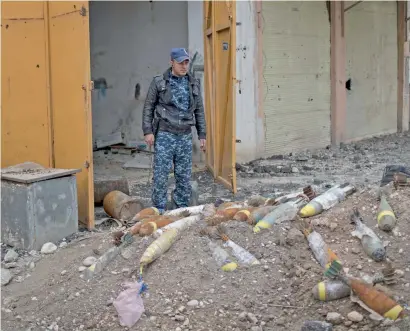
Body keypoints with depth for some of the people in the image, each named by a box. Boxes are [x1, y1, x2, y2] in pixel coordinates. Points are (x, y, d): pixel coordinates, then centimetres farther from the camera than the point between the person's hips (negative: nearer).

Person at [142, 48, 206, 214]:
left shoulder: (193, 84, 10)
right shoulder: (159, 82, 0)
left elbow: (199, 111, 14)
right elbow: (148, 107, 2)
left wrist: (202, 135, 10)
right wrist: (148, 131, -6)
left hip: (185, 136, 3)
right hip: (164, 135, -3)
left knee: (184, 174, 6)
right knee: (161, 173, -5)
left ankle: (182, 208, 16)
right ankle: (159, 209, 3)